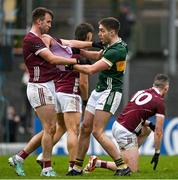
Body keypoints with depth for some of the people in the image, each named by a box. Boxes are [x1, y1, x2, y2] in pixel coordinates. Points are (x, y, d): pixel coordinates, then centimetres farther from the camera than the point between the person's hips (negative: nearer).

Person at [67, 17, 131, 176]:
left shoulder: (117, 50, -21)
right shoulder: (110, 45, 10)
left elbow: (91, 70, -22)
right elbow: (98, 56, 30)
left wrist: (72, 66, -8)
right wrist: (79, 51, 15)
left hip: (110, 92, -10)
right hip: (99, 90, 10)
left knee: (97, 132, -14)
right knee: (85, 128, 8)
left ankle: (123, 167, -12)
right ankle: (77, 168, 16)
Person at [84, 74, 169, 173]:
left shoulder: (141, 92, 14)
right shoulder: (160, 102, -7)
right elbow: (158, 132, -6)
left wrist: (149, 124, 18)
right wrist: (157, 153, 4)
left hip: (117, 125, 8)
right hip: (126, 133, -8)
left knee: (147, 129, 31)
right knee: (133, 170, -3)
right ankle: (97, 163, -9)